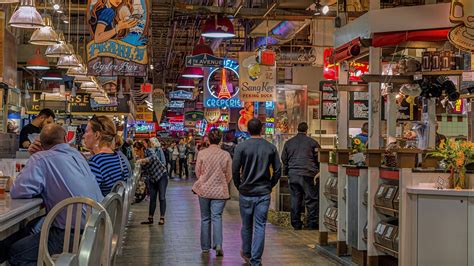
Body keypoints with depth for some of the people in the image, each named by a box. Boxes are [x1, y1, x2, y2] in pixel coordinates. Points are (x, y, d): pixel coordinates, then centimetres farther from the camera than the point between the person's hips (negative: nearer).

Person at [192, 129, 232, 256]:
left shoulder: (202, 153, -9)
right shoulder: (226, 155, -7)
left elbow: (197, 172, 1)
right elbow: (229, 175, 2)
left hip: (204, 190, 0)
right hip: (220, 191, 0)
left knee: (205, 218, 12)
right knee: (217, 217, 3)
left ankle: (205, 247, 19)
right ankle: (218, 245, -13)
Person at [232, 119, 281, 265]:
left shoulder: (241, 147, -6)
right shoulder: (271, 148, 0)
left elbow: (235, 170, -7)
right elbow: (277, 171, 1)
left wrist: (239, 186, 7)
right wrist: (269, 186, 12)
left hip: (246, 193, 0)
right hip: (264, 193, 1)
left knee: (246, 225, 15)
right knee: (260, 227, 3)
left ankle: (246, 253, 34)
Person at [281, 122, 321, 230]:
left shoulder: (288, 143, 10)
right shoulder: (312, 142, -1)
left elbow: (284, 159, 16)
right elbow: (319, 159, 2)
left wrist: (286, 173, 25)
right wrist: (317, 170, 16)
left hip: (293, 175, 4)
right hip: (308, 175, -4)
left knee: (295, 199, 8)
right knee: (312, 199, 1)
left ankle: (296, 223, 12)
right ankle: (312, 223, 0)